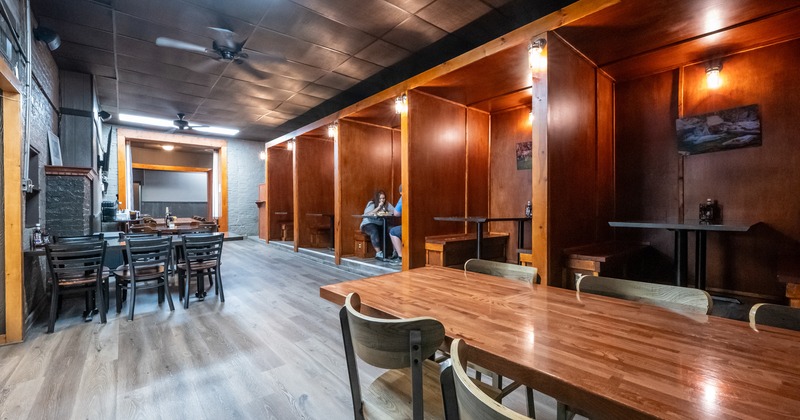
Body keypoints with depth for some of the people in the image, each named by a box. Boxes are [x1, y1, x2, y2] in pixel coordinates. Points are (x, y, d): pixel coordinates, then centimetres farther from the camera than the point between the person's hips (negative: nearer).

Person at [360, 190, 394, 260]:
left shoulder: (387, 204, 7)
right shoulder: (371, 204, -4)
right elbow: (367, 214, -20)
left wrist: (386, 213, -24)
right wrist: (378, 207, -22)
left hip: (380, 225, 3)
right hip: (368, 224, -3)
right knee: (374, 231, -37)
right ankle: (378, 253, -38)